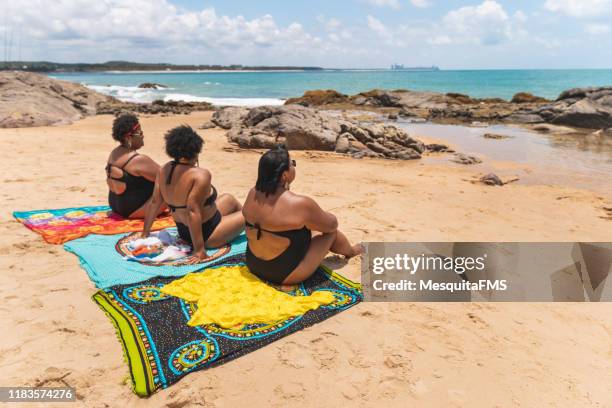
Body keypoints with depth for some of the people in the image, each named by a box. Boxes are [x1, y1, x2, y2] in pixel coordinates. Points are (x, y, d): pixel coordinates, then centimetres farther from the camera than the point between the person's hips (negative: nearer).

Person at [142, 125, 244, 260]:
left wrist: (145, 232, 10)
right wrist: (199, 249, -31)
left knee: (228, 199, 25)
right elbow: (193, 211, -34)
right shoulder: (200, 175, -29)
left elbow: (155, 202, 0)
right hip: (206, 234, -8)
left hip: (183, 230, 9)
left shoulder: (164, 170, -6)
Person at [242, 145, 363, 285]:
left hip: (253, 265, 7)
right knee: (331, 232, 11)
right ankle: (350, 251, 44)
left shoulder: (253, 194, -8)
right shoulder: (300, 204, -28)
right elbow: (331, 224, -9)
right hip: (286, 273, -7)